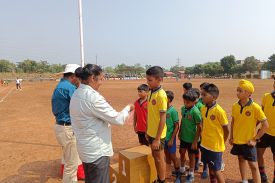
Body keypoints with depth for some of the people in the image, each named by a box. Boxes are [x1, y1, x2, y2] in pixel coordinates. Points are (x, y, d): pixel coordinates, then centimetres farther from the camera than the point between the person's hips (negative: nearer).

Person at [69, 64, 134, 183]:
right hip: (97, 150, -9)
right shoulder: (92, 97, -23)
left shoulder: (76, 94, 5)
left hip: (85, 148, 9)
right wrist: (128, 108, -3)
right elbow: (117, 119, -20)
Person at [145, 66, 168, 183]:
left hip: (158, 134, -8)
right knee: (155, 157, 20)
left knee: (159, 158, 9)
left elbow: (163, 119, -20)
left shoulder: (161, 95, -21)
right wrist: (147, 131, 13)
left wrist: (157, 138, -19)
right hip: (151, 132, 8)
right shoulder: (151, 93, 3)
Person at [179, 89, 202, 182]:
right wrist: (180, 133, 13)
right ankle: (182, 169, 45)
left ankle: (191, 174, 34)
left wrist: (195, 141, -17)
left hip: (192, 138, -6)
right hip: (183, 137, 6)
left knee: (191, 156, 13)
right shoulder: (183, 108, -5)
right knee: (182, 153, 21)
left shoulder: (195, 111, -24)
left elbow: (199, 128, -18)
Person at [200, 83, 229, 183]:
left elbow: (226, 130, -10)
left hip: (215, 146, -6)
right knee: (210, 168, 20)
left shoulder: (219, 111, -20)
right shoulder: (203, 109, -1)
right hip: (205, 144, 6)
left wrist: (220, 143, 1)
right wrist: (203, 137, 8)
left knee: (216, 171, 8)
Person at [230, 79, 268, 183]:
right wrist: (231, 137, 7)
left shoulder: (255, 107, -18)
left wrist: (255, 139, -12)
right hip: (237, 140, 5)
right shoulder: (235, 106, -5)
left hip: (248, 142, -5)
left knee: (253, 165, 3)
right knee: (241, 159, 20)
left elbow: (265, 125, -12)